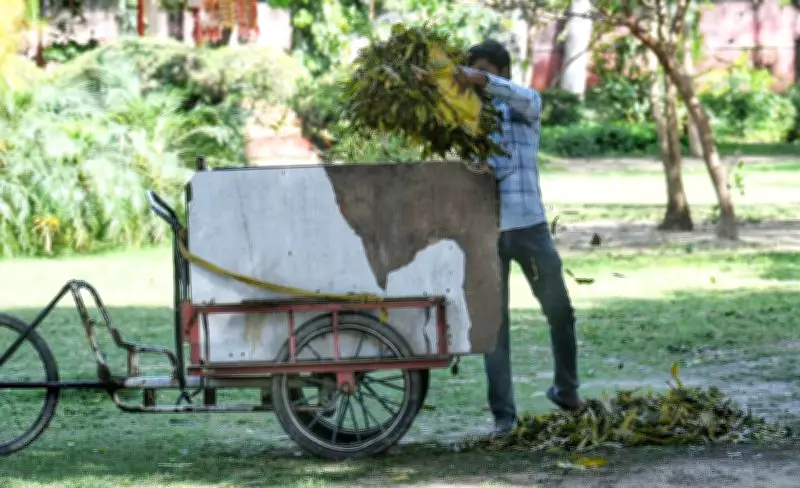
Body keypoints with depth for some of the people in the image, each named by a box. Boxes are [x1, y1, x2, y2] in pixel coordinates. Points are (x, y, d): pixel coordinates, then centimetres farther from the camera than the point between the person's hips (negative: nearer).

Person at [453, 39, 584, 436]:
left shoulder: (527, 105, 5)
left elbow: (522, 97, -20)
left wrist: (481, 80, -38)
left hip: (528, 224, -1)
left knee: (559, 311, 10)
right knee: (493, 323, 0)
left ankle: (566, 388, 33)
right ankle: (503, 414, 4)